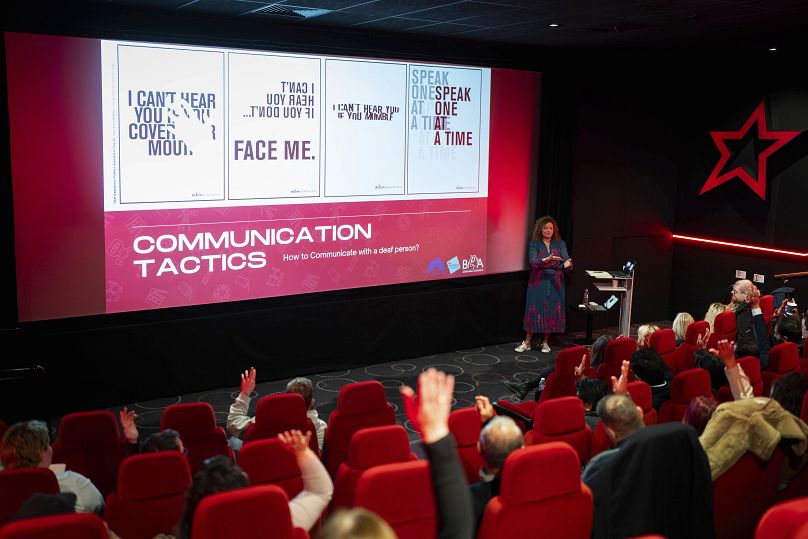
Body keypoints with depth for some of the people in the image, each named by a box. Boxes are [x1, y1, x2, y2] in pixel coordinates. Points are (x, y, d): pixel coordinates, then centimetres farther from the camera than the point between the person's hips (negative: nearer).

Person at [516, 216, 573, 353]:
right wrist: (546, 259, -31)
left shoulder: (560, 244, 7)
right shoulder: (534, 244, 0)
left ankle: (545, 342, 14)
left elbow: (566, 259, -4)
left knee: (552, 311, 2)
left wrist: (566, 264, -28)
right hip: (538, 282, -2)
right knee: (534, 310, -2)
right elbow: (533, 262, -14)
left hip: (555, 283, 2)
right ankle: (527, 342, 6)